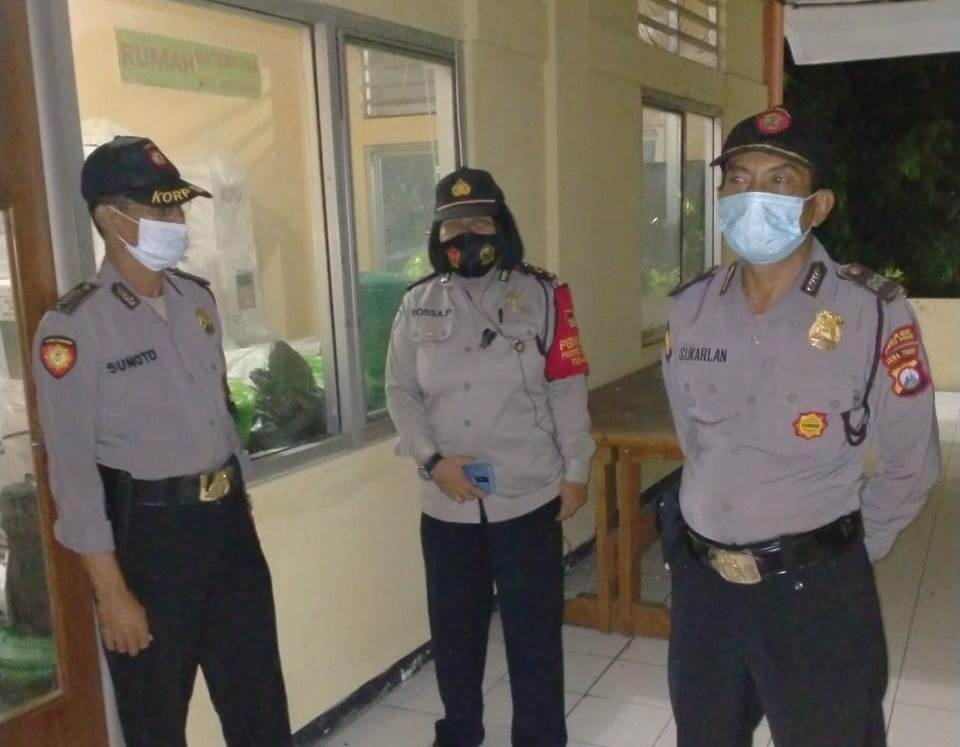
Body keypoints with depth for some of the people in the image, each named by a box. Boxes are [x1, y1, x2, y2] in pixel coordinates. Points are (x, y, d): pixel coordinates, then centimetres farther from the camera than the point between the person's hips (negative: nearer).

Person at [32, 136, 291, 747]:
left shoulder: (198, 298, 5)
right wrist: (111, 591, -14)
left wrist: (238, 502, 16)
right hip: (146, 533, -5)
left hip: (227, 519, 6)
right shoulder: (73, 327, -16)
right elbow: (73, 471, -15)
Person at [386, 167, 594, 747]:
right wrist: (432, 459, -10)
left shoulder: (542, 296, -5)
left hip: (529, 494, -3)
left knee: (534, 626, 9)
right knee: (454, 623, 18)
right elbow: (401, 392, 3)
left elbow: (568, 390, -4)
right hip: (446, 500, 3)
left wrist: (575, 471, -3)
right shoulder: (419, 305, 3)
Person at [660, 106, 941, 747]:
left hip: (815, 593, -4)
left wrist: (849, 550, 3)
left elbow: (912, 464, -5)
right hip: (701, 583, 5)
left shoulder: (872, 312, -15)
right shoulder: (690, 309, -1)